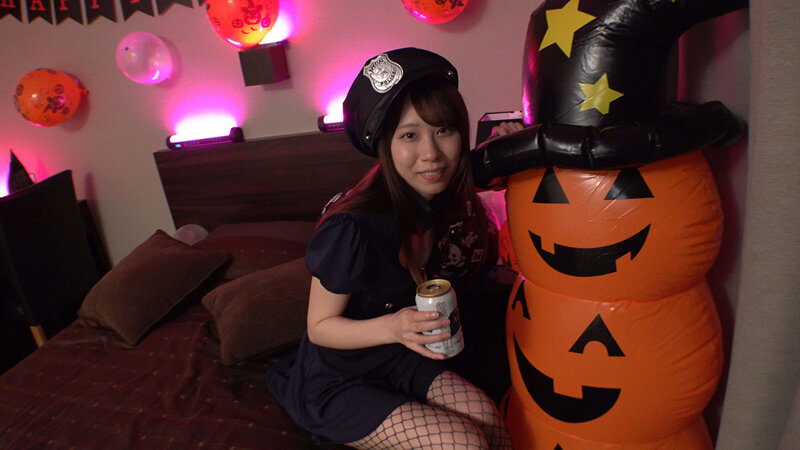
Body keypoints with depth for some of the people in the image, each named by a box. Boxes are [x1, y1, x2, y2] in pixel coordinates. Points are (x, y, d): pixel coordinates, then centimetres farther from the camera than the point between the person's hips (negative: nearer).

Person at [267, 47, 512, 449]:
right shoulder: (353, 228, -30)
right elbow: (320, 326, -18)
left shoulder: (447, 202, -10)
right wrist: (392, 326, -34)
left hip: (397, 359, 6)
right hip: (334, 385, -5)